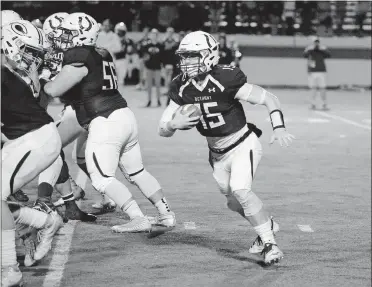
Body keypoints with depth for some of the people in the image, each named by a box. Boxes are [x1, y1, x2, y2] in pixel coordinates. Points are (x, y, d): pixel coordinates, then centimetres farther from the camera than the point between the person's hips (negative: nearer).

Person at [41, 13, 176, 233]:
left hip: (105, 123, -9)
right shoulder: (102, 55, 14)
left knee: (102, 178, -1)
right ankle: (166, 214, 21)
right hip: (125, 116, 9)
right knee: (137, 172, 19)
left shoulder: (79, 58, -12)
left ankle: (139, 219, -7)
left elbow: (53, 90, -19)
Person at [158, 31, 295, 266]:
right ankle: (267, 225, 42)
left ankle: (269, 242, -12)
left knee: (240, 191, -25)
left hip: (243, 146, -6)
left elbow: (269, 98, -18)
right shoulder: (182, 88, -10)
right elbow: (163, 130, -6)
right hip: (217, 153, 6)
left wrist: (279, 127, -33)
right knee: (234, 202, 15)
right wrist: (174, 124, -29)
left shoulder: (226, 80, -25)